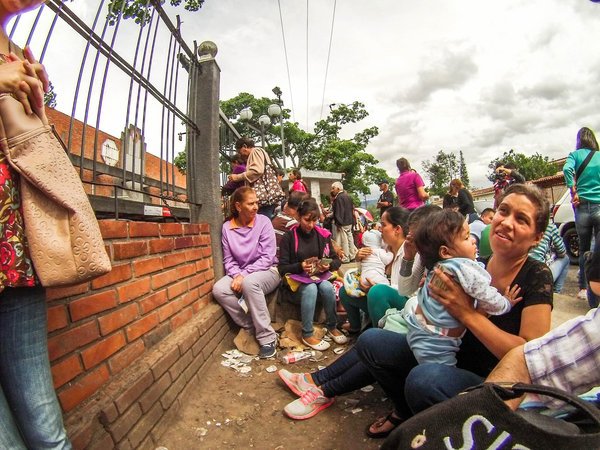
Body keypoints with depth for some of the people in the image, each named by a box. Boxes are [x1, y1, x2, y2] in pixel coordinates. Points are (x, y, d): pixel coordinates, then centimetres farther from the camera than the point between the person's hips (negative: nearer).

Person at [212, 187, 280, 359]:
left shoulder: (263, 221, -9)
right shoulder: (227, 227, 0)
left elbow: (267, 257, -14)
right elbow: (228, 259, 3)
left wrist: (244, 275, -21)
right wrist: (236, 275, -17)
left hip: (267, 271, -4)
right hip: (240, 273, 4)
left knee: (250, 283, -36)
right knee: (219, 290, -22)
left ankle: (267, 338, -20)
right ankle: (253, 329, -7)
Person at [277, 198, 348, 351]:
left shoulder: (322, 234, 2)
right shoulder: (289, 237, -6)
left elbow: (337, 261, 8)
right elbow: (282, 268, -6)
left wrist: (328, 265, -15)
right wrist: (300, 267, -24)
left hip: (320, 276, 3)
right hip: (297, 280, -2)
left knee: (327, 287, -28)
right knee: (311, 289, -33)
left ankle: (332, 327, -6)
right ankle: (307, 334, -18)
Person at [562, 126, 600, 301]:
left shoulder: (575, 155, 4)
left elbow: (567, 169, -15)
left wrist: (573, 191, -8)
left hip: (582, 206, 0)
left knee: (584, 249, 10)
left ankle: (583, 288, 12)